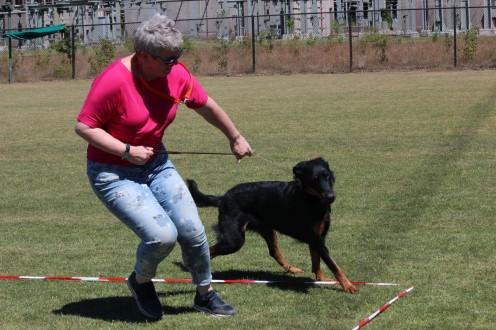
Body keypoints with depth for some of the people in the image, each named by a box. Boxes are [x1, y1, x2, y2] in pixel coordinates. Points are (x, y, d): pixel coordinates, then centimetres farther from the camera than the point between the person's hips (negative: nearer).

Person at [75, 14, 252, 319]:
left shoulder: (176, 74, -7)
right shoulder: (114, 81, -25)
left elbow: (207, 106, 11)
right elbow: (84, 127, -18)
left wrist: (236, 138, 22)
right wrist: (127, 151, -23)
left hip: (157, 165, 6)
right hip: (113, 174, -6)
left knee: (193, 231, -3)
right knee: (162, 234, -21)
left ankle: (205, 294, 21)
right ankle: (141, 282, 11)